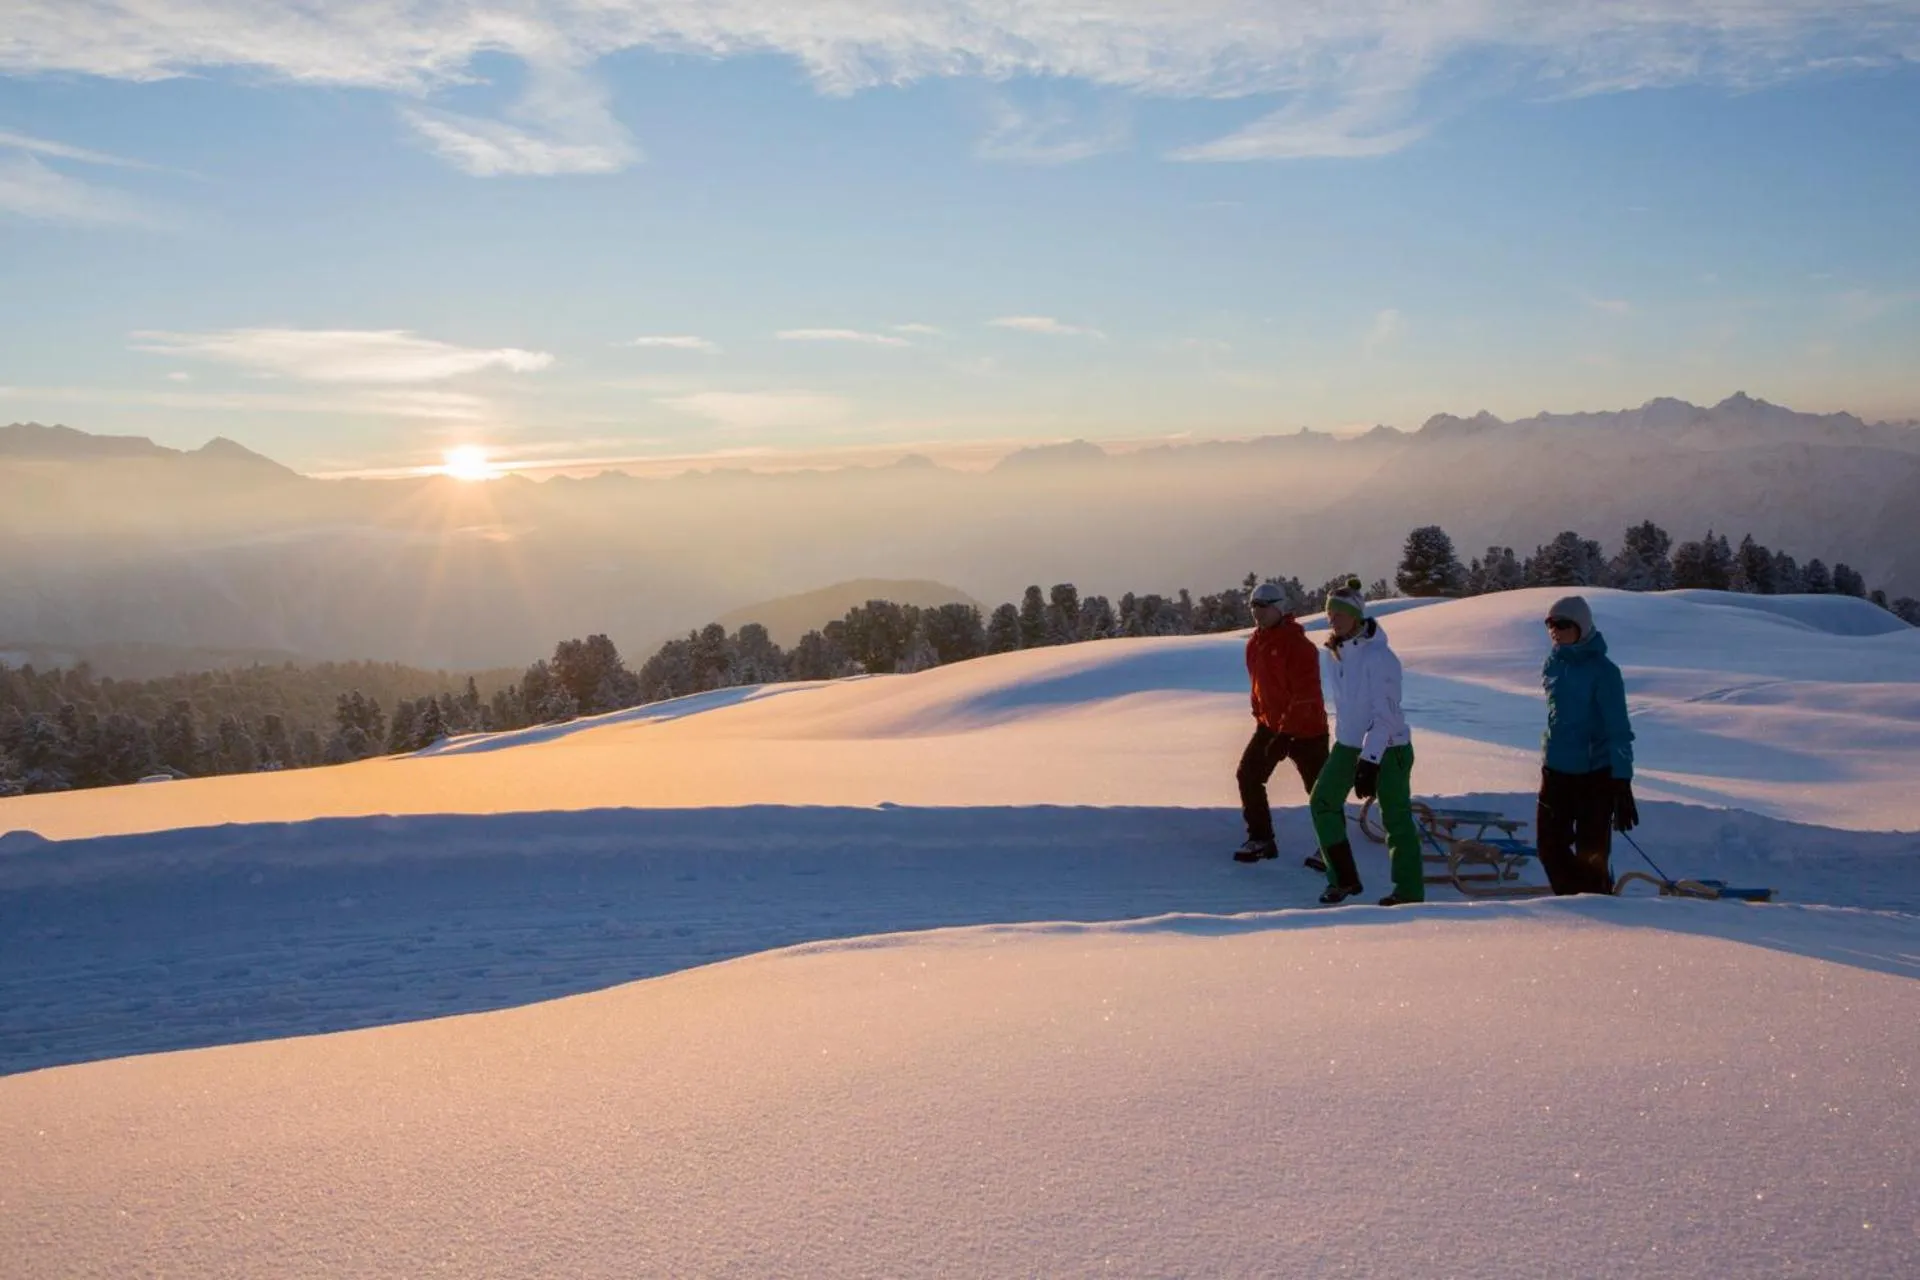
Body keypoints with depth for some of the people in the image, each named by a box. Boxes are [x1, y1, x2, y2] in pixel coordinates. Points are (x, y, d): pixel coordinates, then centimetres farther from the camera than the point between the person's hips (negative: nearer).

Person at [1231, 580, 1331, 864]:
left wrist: (1285, 733, -25)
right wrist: (1260, 718, 17)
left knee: (1320, 790, -1)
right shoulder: (1255, 643, 5)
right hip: (1270, 725, 8)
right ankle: (1261, 839, 14)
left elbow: (1305, 694, -23)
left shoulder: (1298, 645, -20)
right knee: (1248, 776, 3)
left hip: (1306, 729, -8)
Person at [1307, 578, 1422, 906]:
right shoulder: (1337, 651, 4)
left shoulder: (1377, 656, -20)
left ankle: (1409, 891, 8)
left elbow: (1385, 715, -22)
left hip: (1388, 747, -8)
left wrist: (1369, 761, -26)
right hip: (1348, 744, 8)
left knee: (1396, 818, -2)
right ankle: (1343, 878, 14)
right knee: (1323, 801, 4)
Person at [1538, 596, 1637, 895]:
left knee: (1590, 856, -4)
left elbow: (1618, 730, -16)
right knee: (1551, 848, 10)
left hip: (1595, 774, -6)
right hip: (1556, 770, 6)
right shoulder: (1552, 664, 5)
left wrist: (1622, 785, -20)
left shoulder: (1602, 671, -13)